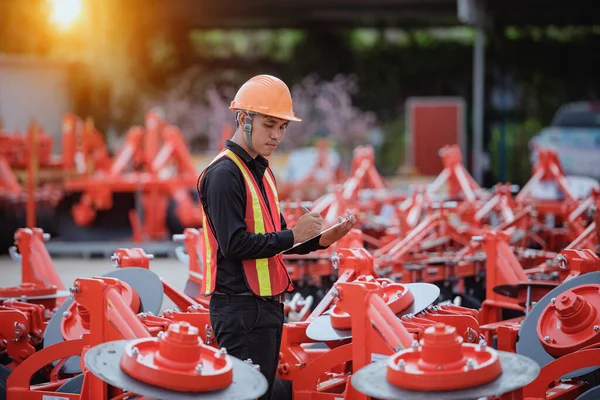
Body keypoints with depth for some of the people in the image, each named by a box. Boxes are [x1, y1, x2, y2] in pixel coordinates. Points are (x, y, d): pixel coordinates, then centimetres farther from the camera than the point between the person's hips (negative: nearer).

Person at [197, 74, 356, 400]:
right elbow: (234, 244, -22)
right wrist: (293, 234, -18)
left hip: (267, 304, 10)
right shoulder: (223, 174, -14)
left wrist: (321, 239, 4)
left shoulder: (261, 170, 16)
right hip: (239, 308, -10)